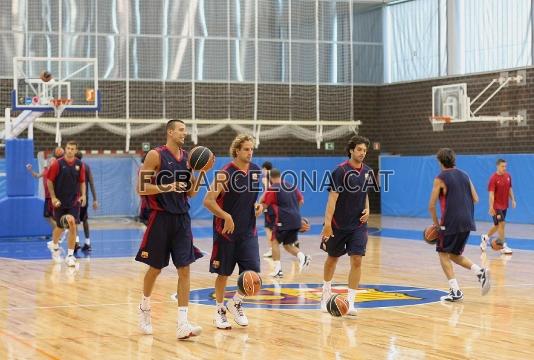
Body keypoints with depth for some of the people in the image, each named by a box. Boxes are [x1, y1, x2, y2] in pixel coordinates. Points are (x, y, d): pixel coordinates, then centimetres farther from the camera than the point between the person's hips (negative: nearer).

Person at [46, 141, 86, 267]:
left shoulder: (79, 164, -1)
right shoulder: (58, 164, -9)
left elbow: (82, 182, 9)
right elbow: (49, 181, -5)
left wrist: (83, 195, -6)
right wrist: (53, 197, -11)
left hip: (74, 201, 1)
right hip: (59, 201, -1)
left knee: (72, 226, -10)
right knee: (60, 227, 11)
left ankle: (70, 255, -5)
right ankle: (55, 247, 41)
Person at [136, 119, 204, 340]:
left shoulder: (187, 157, 8)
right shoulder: (156, 155, -8)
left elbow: (191, 192, 13)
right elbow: (141, 189, -11)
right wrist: (168, 187, -21)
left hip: (182, 218, 4)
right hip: (161, 218, -4)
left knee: (184, 269, -5)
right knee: (155, 268, 8)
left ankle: (183, 324, -7)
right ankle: (145, 309, 35)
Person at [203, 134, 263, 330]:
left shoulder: (256, 171, 3)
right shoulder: (225, 174, -14)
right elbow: (208, 201, -17)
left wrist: (259, 205, 1)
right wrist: (226, 216, -25)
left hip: (248, 230, 4)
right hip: (226, 231, -4)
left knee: (253, 271, -6)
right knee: (223, 273, 6)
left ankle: (236, 303, 19)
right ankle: (220, 310, 23)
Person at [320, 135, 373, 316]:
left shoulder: (367, 171, 3)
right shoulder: (341, 170, -14)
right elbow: (333, 197, -18)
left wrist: (367, 209, 1)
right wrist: (327, 223, -24)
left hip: (358, 224, 3)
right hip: (338, 224, -3)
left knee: (356, 261, -10)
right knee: (333, 258, 15)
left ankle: (350, 302, -7)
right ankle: (326, 292, 39)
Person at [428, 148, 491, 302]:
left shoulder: (440, 179, -5)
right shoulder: (464, 175, 12)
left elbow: (431, 206, -8)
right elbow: (475, 199, 13)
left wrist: (436, 224, 3)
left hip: (451, 222, -6)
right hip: (467, 222, 6)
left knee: (444, 254, 7)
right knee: (455, 255, 19)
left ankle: (455, 291, -4)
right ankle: (480, 272, -3)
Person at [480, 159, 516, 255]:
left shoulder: (508, 176, 4)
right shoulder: (494, 178, -15)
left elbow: (510, 189, 15)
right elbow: (491, 193, -19)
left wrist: (513, 200, 9)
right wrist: (491, 207, -24)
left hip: (504, 205, 7)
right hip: (496, 206, -7)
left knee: (498, 225, 16)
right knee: (501, 223, -11)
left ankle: (485, 237, 37)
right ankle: (504, 246, -5)